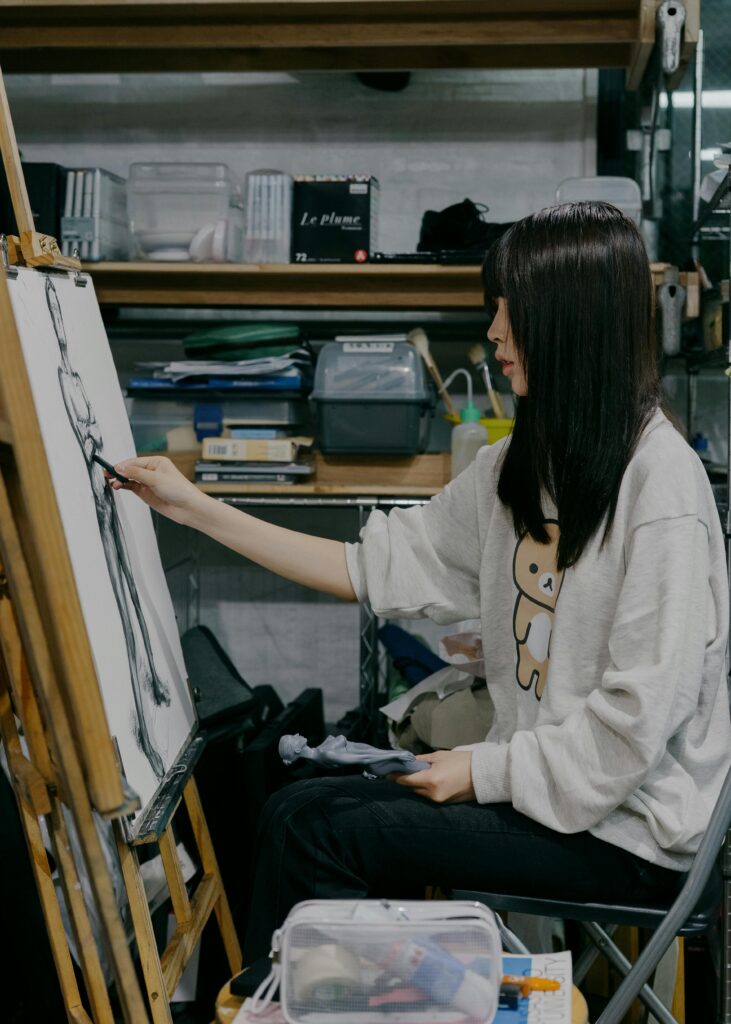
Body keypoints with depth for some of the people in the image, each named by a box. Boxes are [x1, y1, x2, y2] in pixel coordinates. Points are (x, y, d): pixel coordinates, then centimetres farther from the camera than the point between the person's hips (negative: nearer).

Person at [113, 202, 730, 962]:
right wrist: (195, 508, 7)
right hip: (537, 777, 8)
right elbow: (382, 567, 8)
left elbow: (637, 720, -21)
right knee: (297, 810, -1)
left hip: (628, 826, -8)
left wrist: (486, 770, -12)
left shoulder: (660, 485, -19)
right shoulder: (520, 465, 7)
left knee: (316, 833, -12)